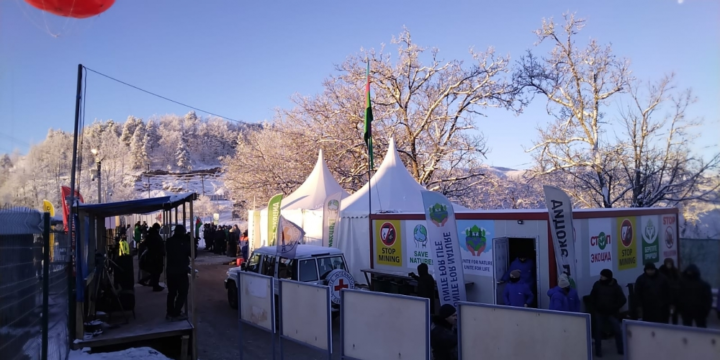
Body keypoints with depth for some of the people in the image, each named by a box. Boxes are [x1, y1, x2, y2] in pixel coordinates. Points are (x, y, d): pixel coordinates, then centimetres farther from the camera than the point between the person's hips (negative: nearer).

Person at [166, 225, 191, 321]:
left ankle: (170, 313, 20)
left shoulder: (169, 241, 2)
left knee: (171, 292, 16)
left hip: (170, 271, 6)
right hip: (181, 271, -6)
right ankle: (176, 314, -3)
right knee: (182, 293, 1)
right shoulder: (184, 242, -16)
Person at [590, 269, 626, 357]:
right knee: (598, 331, 6)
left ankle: (621, 350, 19)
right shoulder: (597, 284, -2)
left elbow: (623, 300, -7)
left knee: (618, 331, 1)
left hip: (611, 313, -2)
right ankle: (598, 351, 17)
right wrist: (595, 306, 3)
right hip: (599, 313, 2)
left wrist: (615, 308, -9)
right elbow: (592, 297, 10)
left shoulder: (615, 287, -8)